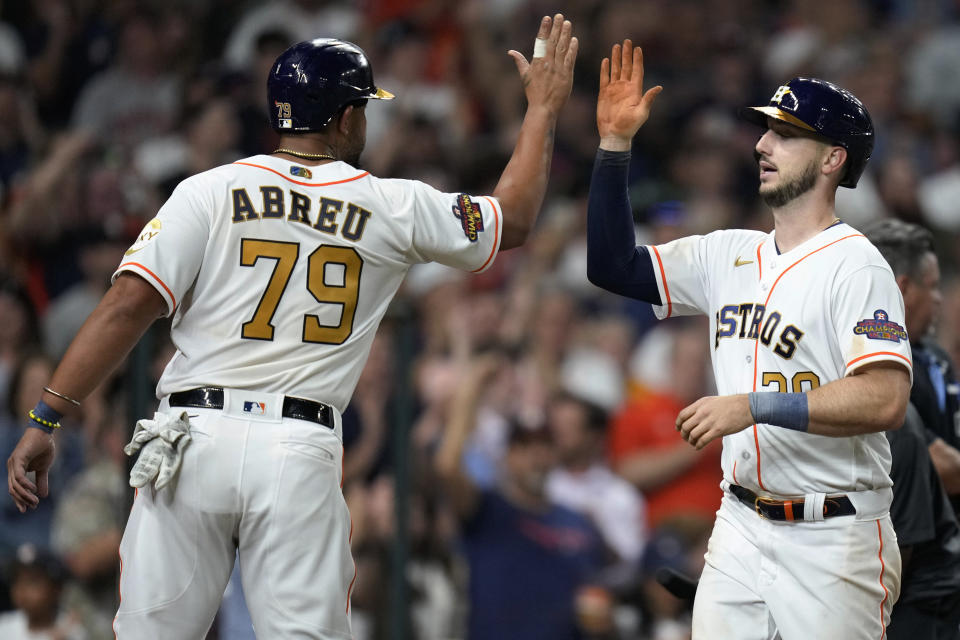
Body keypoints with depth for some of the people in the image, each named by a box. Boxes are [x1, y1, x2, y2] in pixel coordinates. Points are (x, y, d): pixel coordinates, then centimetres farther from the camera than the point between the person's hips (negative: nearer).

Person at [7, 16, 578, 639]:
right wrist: (544, 107, 36)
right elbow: (512, 222, 23)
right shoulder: (394, 207, 7)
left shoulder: (209, 192, 4)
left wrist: (46, 420, -5)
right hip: (301, 456, 0)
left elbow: (129, 305, -6)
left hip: (192, 443, 0)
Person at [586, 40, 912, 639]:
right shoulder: (730, 255, 11)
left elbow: (886, 399, -24)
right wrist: (615, 144, 4)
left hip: (832, 541, -7)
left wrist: (754, 406, -28)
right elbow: (615, 266, 13)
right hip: (739, 530, 7)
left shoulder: (856, 265, -12)